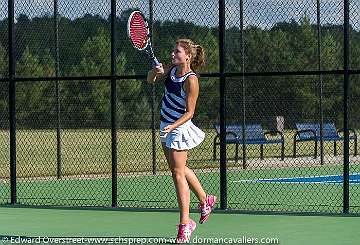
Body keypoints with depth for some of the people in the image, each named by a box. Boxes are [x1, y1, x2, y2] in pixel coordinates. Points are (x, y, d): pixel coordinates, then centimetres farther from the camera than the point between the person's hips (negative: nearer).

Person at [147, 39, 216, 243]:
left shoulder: (191, 80, -22)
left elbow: (189, 112, -19)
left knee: (178, 173, -8)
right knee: (178, 169, 22)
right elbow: (151, 80, 13)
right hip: (167, 127, 9)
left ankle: (185, 224, -3)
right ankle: (205, 200, 42)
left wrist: (173, 126, -32)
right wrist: (156, 71, -10)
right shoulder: (172, 70, 0)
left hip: (179, 128, -9)